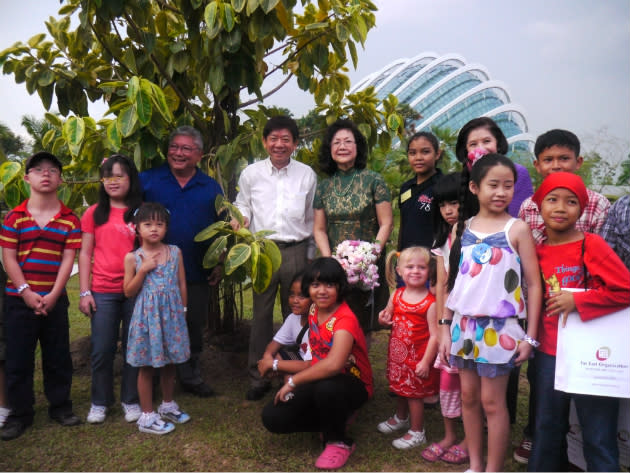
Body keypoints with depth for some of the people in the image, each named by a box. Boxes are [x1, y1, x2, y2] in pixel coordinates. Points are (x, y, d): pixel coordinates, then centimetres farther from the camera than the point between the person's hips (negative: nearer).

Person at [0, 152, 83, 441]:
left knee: (58, 356, 9)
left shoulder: (70, 219, 1)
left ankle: (60, 406, 25)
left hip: (54, 299, 1)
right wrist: (26, 292, -12)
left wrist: (53, 295, -10)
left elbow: (68, 259, -3)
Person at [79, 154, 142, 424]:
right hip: (103, 292, 0)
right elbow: (85, 254, 5)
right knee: (102, 350, 6)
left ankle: (130, 400, 24)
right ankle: (100, 402, 24)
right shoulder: (94, 213, 5)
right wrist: (84, 292, -1)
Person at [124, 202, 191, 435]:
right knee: (146, 367, 5)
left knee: (169, 362, 16)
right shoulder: (133, 258, -5)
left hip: (172, 315, 3)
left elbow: (182, 284, 7)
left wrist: (183, 310, 6)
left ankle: (168, 405, 35)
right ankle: (147, 416, 18)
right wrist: (143, 269, -15)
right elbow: (128, 291, -5)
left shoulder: (175, 252, 1)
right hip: (147, 317, -3)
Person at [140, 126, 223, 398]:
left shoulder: (211, 187, 7)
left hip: (196, 273, 2)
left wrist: (219, 264, 5)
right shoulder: (147, 180, 0)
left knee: (194, 327, 14)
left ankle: (191, 377, 32)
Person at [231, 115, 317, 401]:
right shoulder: (251, 173, 4)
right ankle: (258, 377, 20)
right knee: (261, 314, 6)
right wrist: (239, 219, -10)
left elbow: (311, 218, 10)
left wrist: (311, 255, 11)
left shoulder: (307, 175, 5)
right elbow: (243, 206, 14)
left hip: (296, 251, 0)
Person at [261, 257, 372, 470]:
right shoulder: (314, 310, 0)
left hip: (352, 385, -6)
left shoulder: (345, 320, -24)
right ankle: (333, 421, 9)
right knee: (272, 417, -12)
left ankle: (339, 442, -10)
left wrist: (293, 381, -30)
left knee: (326, 388, -42)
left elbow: (333, 364, -40)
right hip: (318, 381, 7)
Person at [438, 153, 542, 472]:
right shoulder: (462, 228, 5)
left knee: (492, 401, 4)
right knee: (468, 397, 13)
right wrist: (445, 328, 6)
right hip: (464, 324, 4)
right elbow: (453, 281, 8)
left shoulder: (517, 229, -6)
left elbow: (534, 285, -6)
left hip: (499, 327, -4)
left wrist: (530, 336, -9)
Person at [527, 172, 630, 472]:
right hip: (549, 352, 5)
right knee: (547, 428, 19)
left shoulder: (591, 244, -12)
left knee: (598, 436, 7)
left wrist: (576, 301, -19)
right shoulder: (537, 251, 3)